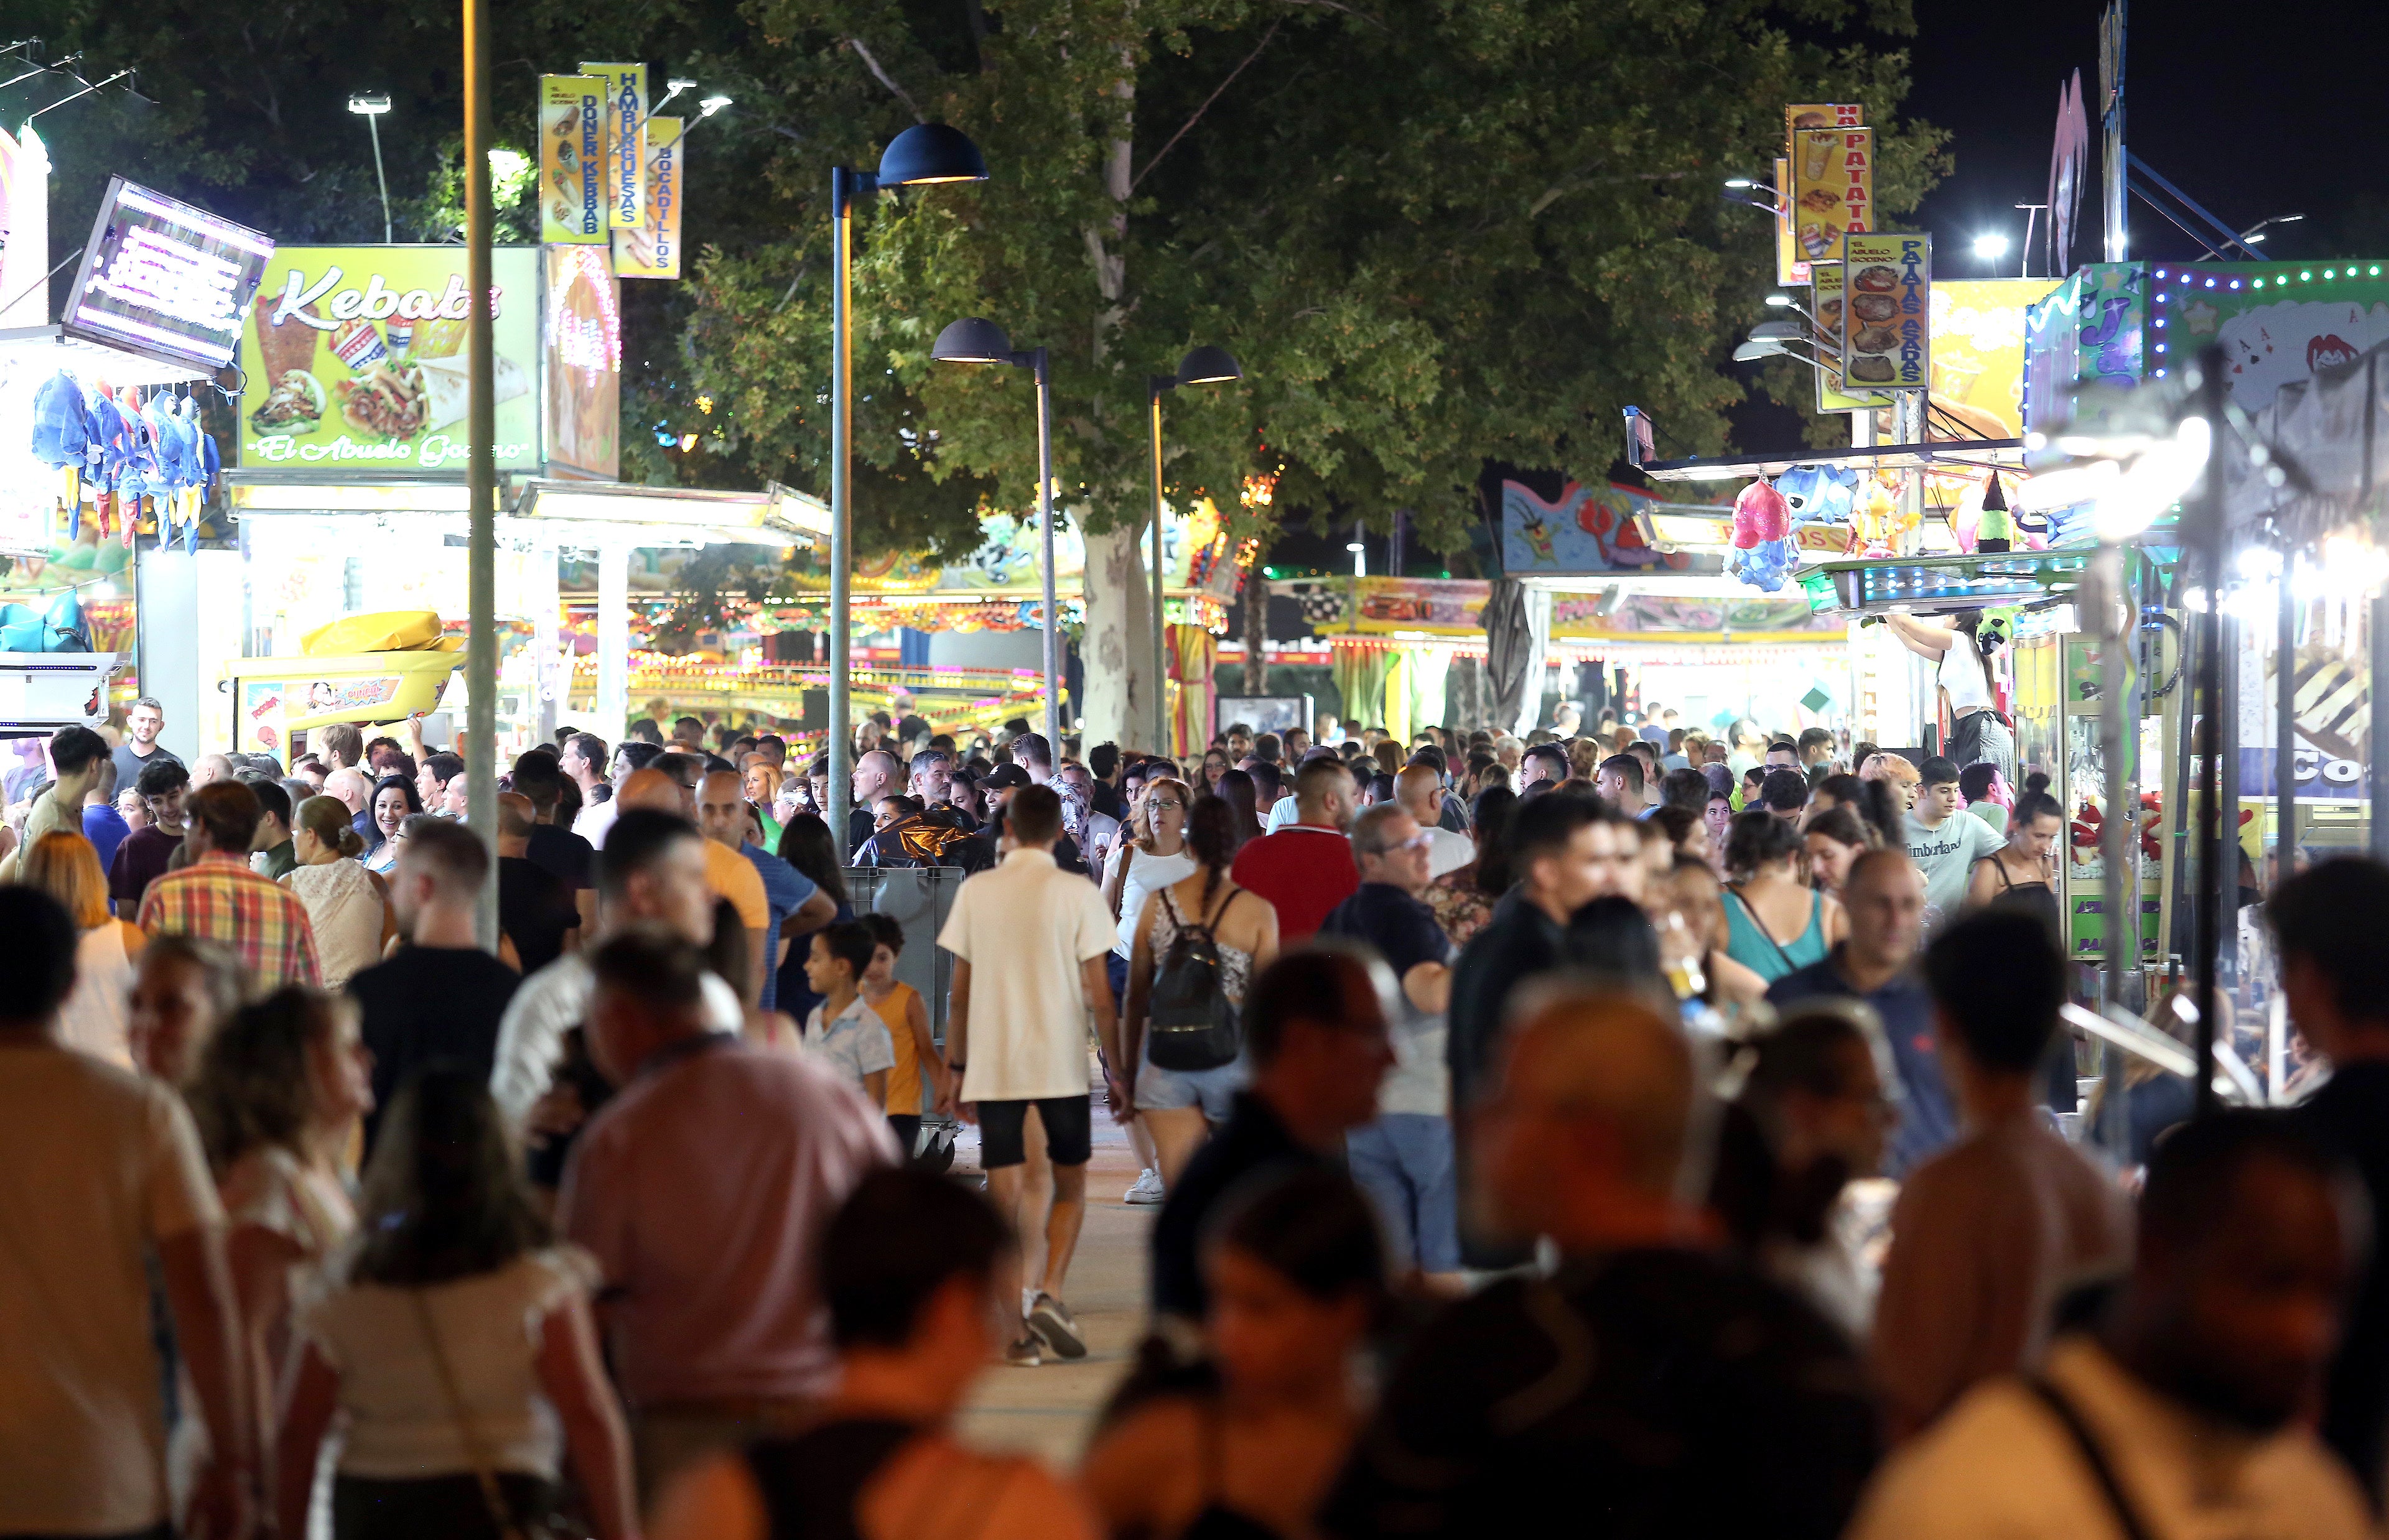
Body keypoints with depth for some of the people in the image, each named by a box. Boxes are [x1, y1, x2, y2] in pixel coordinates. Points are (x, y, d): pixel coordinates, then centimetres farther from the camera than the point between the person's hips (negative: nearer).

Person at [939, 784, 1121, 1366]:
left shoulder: (975, 892, 3)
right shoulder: (1078, 894, -4)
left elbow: (960, 992, 5)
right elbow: (1099, 996, -4)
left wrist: (956, 1064, 15)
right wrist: (1117, 1072, 4)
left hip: (992, 1066, 1)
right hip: (1061, 1065, -1)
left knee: (1005, 1197, 4)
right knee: (1070, 1186, 14)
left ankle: (1015, 1330, 1)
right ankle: (1050, 1297, -5)